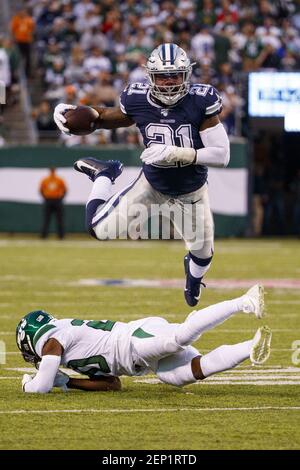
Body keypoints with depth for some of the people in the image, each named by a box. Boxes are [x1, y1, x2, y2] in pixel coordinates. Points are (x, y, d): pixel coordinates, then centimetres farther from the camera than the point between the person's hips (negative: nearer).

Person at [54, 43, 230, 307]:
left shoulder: (200, 103, -27)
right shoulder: (139, 101, -20)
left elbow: (222, 155, -27)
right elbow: (107, 118, 2)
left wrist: (175, 154, -37)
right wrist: (74, 113, -16)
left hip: (191, 192, -1)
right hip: (152, 184, 1)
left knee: (203, 252, 13)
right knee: (99, 228, -1)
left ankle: (193, 275, 55)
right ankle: (104, 175, 32)